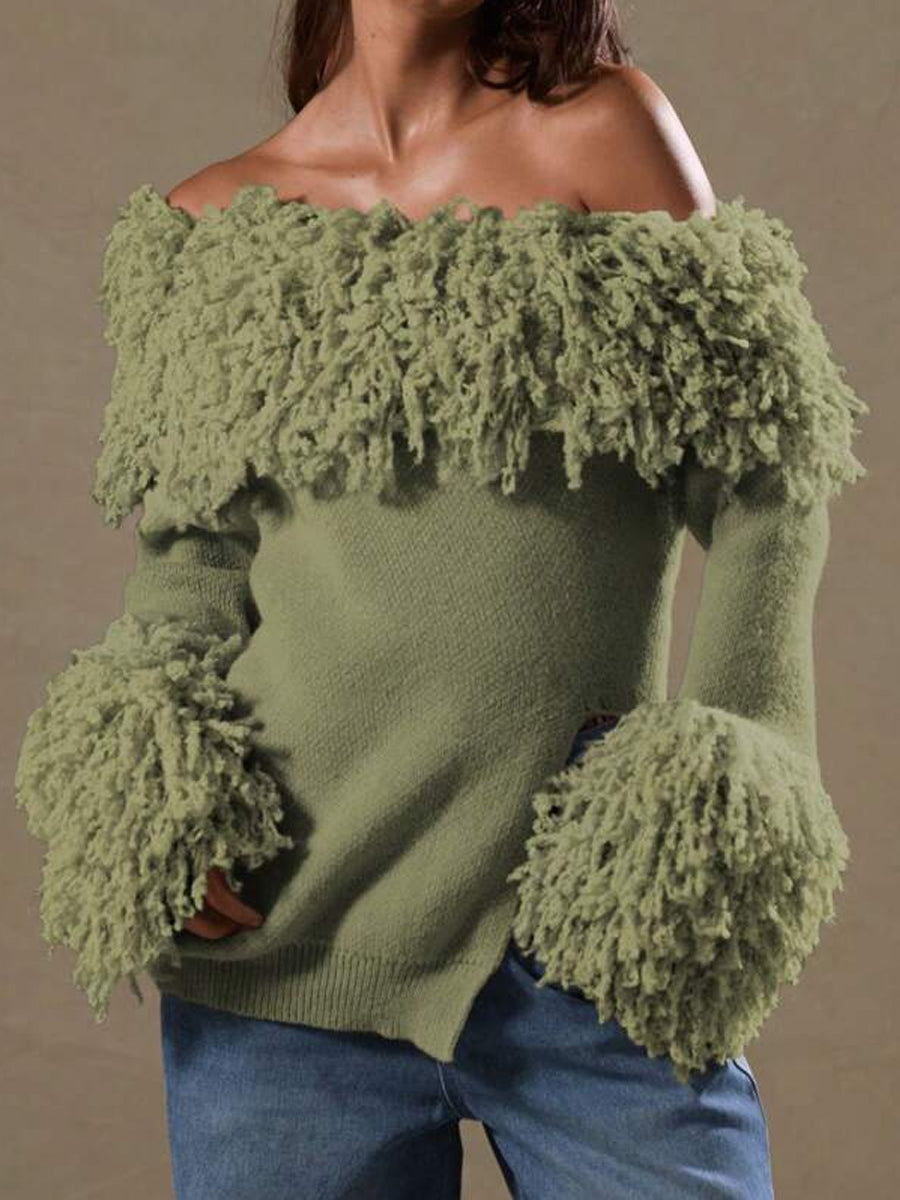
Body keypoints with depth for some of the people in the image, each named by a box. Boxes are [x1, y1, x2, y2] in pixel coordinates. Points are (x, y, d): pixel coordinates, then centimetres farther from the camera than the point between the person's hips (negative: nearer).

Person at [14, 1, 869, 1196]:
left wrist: (726, 796, -7)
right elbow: (189, 557, 8)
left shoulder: (606, 130, 2)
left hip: (589, 935, -1)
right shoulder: (210, 227, 8)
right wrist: (156, 797, -9)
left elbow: (759, 484, 0)